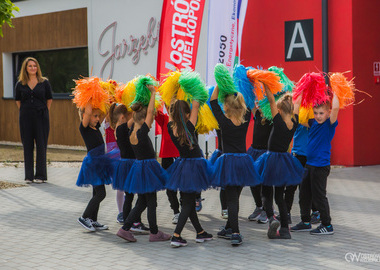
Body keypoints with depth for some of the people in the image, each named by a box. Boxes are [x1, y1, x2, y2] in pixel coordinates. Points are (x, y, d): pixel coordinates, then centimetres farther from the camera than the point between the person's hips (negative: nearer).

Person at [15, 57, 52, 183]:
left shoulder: (44, 82, 2)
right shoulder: (20, 84, 6)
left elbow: (49, 99, 9)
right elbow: (18, 100, 16)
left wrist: (45, 112, 4)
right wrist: (23, 112, 9)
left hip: (41, 117, -1)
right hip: (26, 119, 2)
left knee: (41, 145, 0)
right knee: (27, 146, 4)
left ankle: (41, 175, 6)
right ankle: (29, 176, 10)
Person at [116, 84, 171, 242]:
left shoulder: (132, 132, 2)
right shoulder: (142, 133, -18)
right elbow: (150, 112, -15)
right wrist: (153, 93, -6)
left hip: (139, 167, 8)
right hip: (147, 168, -8)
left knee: (142, 203, 14)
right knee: (151, 203, 3)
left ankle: (125, 228, 10)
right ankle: (154, 233, 13)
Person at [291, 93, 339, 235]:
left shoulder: (330, 124, -11)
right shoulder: (313, 123, 8)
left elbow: (335, 108, -28)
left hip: (321, 165, -7)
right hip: (309, 163, 7)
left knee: (318, 195, -2)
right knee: (304, 194, 14)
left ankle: (327, 225, 9)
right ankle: (305, 222, 27)